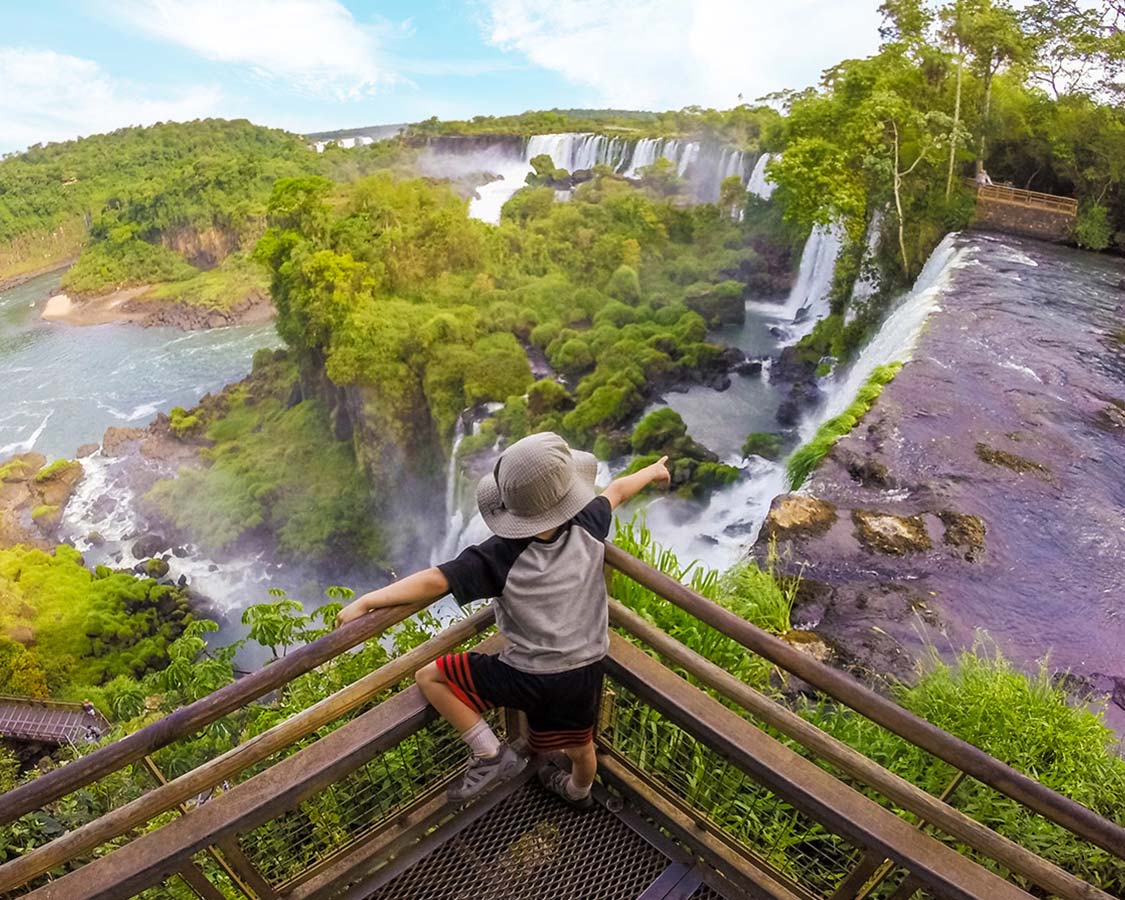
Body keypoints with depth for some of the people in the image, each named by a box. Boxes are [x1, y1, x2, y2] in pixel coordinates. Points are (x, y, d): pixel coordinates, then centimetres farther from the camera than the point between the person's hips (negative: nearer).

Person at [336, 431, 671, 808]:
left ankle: (491, 754, 8)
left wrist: (365, 602, -20)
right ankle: (579, 791, 62)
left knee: (428, 676, 7)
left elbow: (434, 580, -29)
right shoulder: (588, 526, -13)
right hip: (586, 670, 5)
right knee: (580, 746, 33)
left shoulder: (501, 557, -25)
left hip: (527, 677, -5)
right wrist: (652, 471, 25)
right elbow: (617, 490, 7)